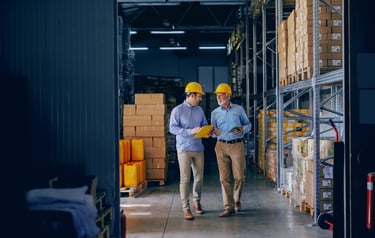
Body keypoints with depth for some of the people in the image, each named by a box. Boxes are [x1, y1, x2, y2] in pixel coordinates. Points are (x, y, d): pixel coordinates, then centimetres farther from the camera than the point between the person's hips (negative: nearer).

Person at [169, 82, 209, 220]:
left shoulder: (199, 110, 10)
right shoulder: (178, 110, -6)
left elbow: (204, 125, 18)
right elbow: (172, 128, -12)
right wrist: (190, 131, -21)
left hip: (198, 148, 5)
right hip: (184, 149, -5)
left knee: (199, 177, 10)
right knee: (185, 178, -4)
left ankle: (196, 202, 30)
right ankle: (186, 208, 1)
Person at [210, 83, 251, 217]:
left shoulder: (239, 109, 4)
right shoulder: (215, 113, 9)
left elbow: (248, 124, 10)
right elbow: (213, 133, 10)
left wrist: (243, 130, -11)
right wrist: (215, 132, -14)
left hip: (237, 145, -1)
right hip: (221, 146, 1)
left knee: (239, 177, -1)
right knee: (225, 178, -1)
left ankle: (237, 200, 24)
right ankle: (229, 207, 3)